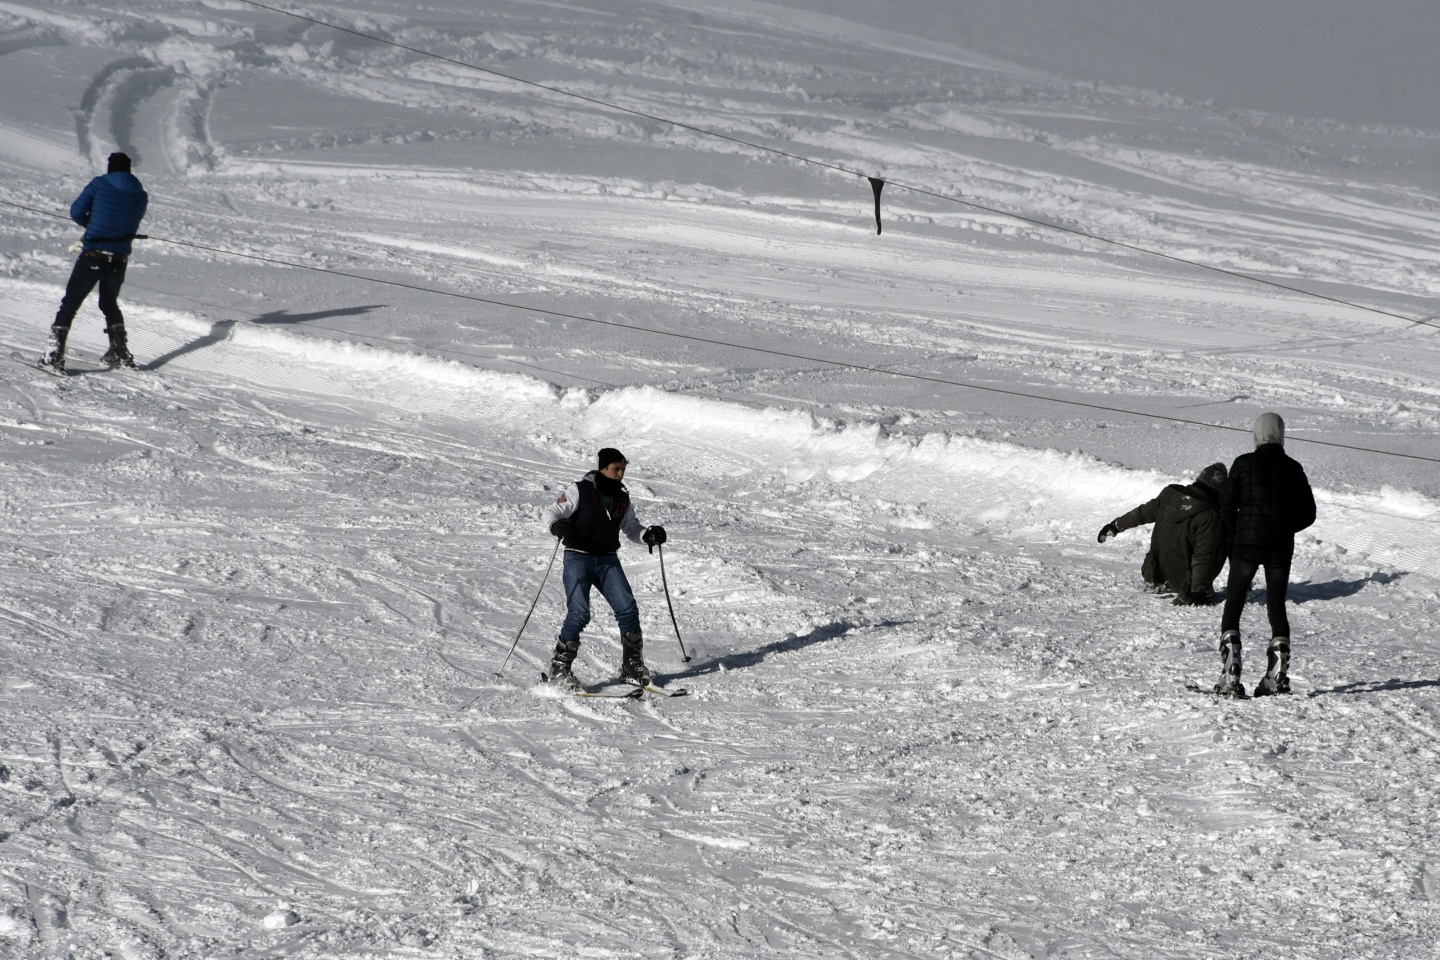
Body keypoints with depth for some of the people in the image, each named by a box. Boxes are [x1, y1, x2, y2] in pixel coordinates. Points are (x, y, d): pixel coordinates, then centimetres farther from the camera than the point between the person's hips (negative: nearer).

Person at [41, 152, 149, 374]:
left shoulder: (99, 184, -3)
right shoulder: (141, 196, 7)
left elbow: (76, 212, -3)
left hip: (92, 256, -4)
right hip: (119, 259, 4)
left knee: (70, 304, 1)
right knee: (110, 303, 26)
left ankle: (54, 356, -8)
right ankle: (120, 354, 26)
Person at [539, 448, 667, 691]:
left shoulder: (622, 498, 10)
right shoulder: (580, 491, -5)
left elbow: (631, 527, 22)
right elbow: (550, 513, -6)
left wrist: (649, 535, 2)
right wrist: (556, 525, -29)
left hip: (608, 561, 5)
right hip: (579, 558, -5)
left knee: (628, 609, -9)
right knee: (579, 614, -17)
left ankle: (632, 666, 4)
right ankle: (559, 668, -6)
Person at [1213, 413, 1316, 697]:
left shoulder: (1244, 463, -1)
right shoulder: (1293, 468, 5)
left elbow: (1226, 506, -3)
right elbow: (1308, 513, 7)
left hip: (1247, 544, -2)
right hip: (1282, 546, 3)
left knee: (1232, 608, 3)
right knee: (1277, 607, 13)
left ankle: (1230, 677, -8)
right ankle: (1278, 676, 7)